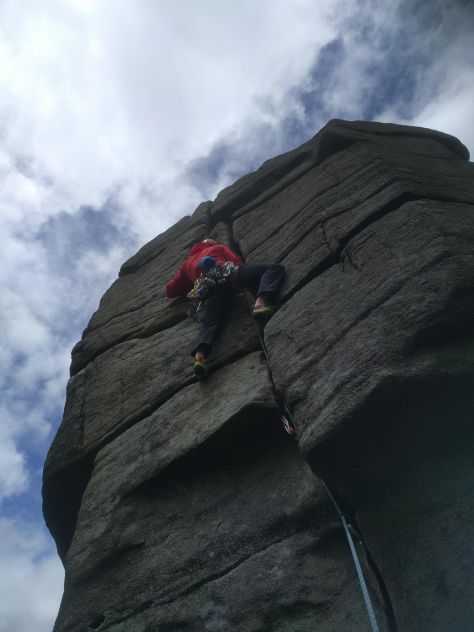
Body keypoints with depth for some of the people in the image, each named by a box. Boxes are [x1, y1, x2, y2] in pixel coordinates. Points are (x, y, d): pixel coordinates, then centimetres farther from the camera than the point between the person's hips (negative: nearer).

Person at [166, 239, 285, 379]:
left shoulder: (187, 264, 40)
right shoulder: (218, 247, 35)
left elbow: (170, 291, 39)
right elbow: (238, 262, 21)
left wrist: (188, 286, 54)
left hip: (209, 289, 2)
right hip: (228, 275, -2)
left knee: (210, 323, -6)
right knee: (275, 268, 1)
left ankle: (199, 356, -38)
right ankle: (260, 302, -29)